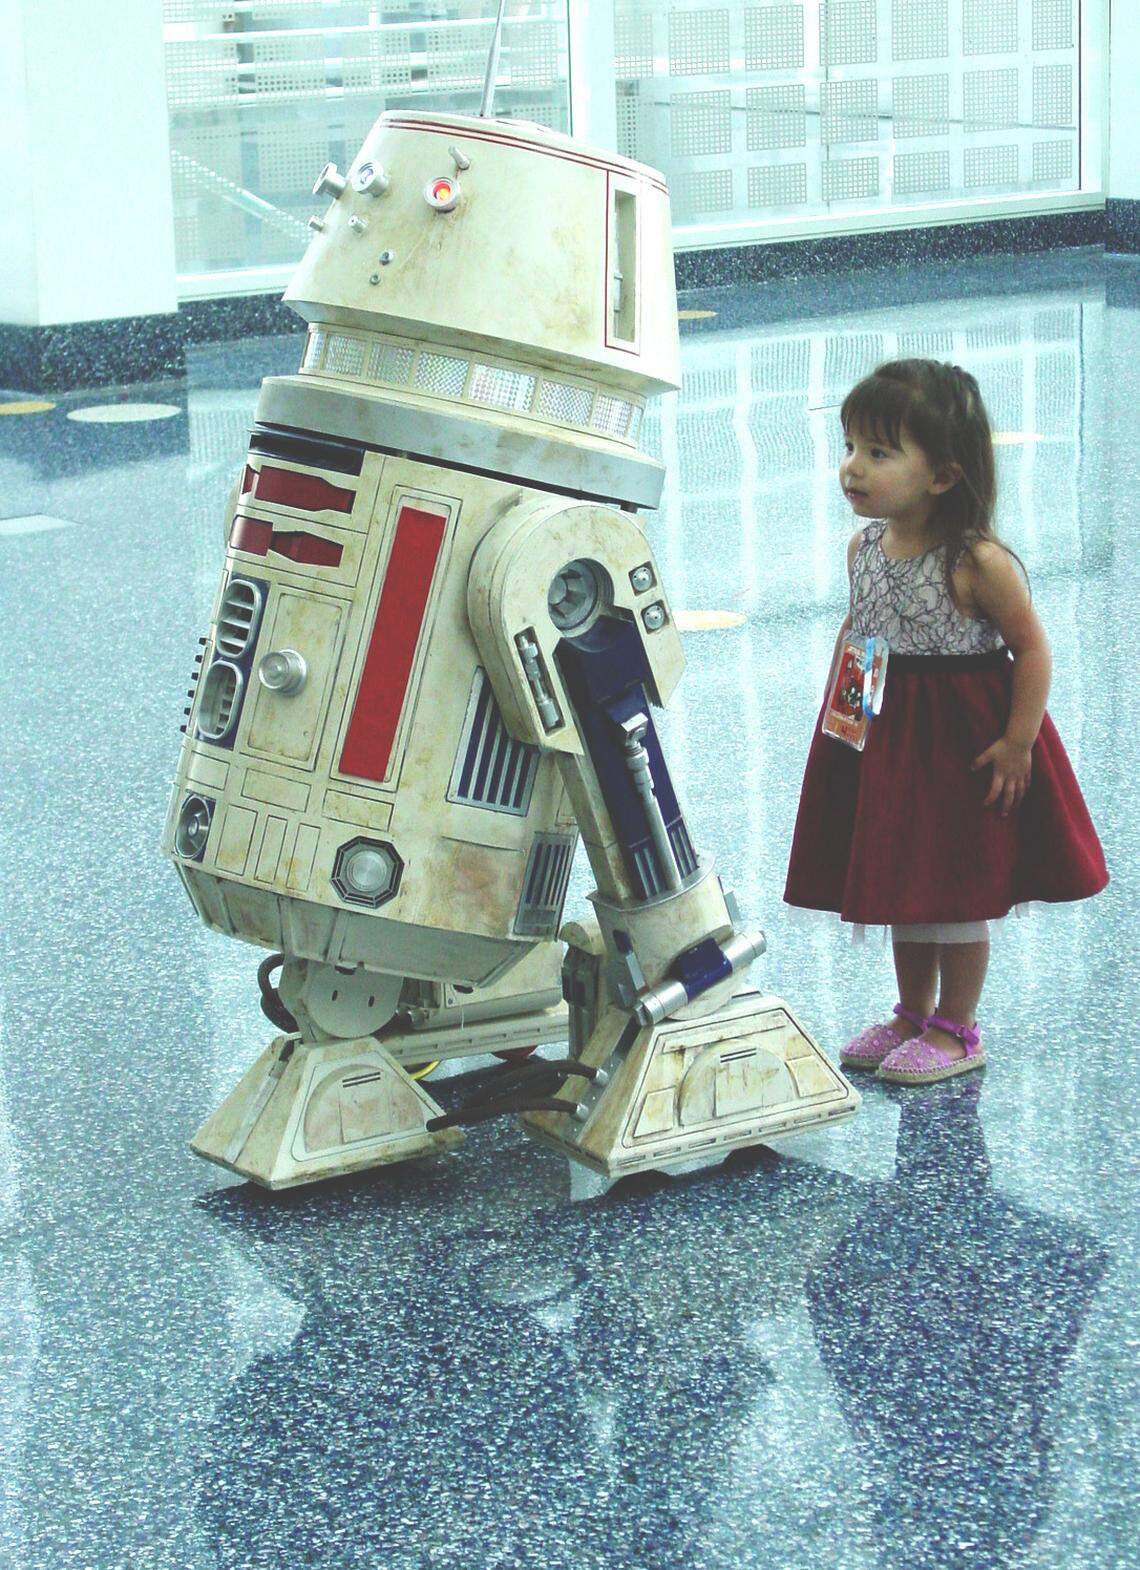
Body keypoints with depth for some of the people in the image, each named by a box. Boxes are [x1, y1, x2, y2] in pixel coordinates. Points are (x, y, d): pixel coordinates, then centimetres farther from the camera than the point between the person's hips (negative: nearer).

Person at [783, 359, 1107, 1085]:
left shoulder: (979, 562, -21)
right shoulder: (865, 546, -2)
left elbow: (1033, 652, -15)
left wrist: (1018, 743, -17)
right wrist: (837, 708, 8)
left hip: (962, 738, -6)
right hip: (883, 736, 6)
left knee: (959, 888, 6)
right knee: (903, 884, 17)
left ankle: (957, 1031, 21)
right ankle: (913, 1015, 34)